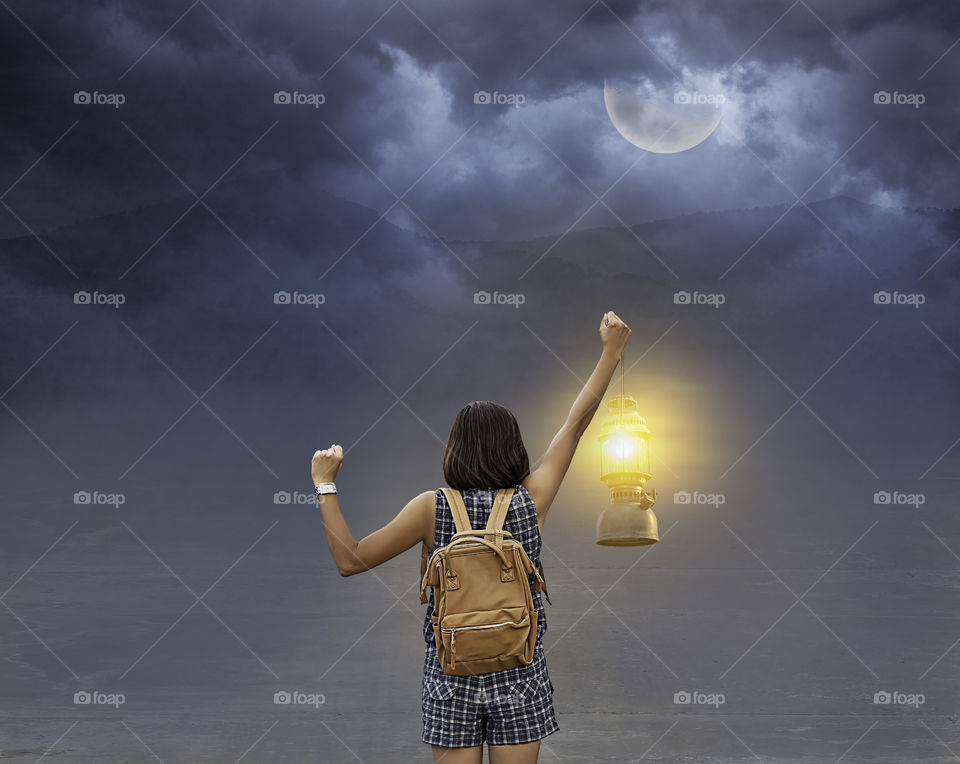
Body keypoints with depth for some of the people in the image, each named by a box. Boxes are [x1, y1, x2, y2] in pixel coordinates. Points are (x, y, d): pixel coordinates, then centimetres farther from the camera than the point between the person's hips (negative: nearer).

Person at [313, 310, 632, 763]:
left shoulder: (432, 508, -10)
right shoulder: (532, 500, -7)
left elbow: (350, 560, -8)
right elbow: (576, 423, 2)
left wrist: (325, 484, 0)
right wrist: (611, 353, 11)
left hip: (451, 678, 0)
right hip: (519, 676, 1)